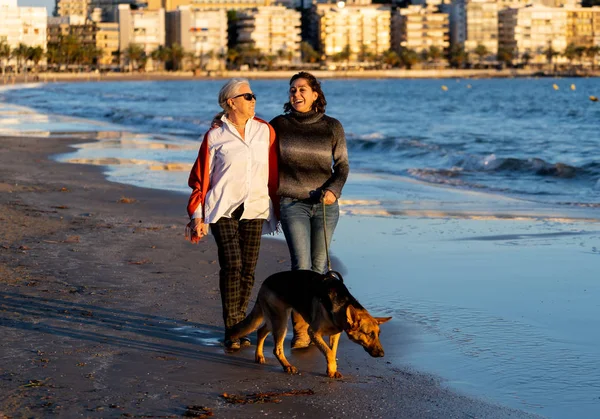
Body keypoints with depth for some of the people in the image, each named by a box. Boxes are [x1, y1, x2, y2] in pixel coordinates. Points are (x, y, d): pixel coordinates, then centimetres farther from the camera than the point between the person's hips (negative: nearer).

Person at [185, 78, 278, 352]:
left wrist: (277, 208, 15)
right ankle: (232, 331, -8)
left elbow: (273, 173, 13)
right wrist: (197, 215, 0)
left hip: (254, 210, 3)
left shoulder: (264, 131, 6)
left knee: (248, 269, 2)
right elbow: (201, 178, 3)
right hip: (223, 209, -3)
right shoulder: (215, 136, -1)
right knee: (231, 266, -13)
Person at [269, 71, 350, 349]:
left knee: (319, 266, 4)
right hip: (292, 204, -1)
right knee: (301, 265, -11)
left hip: (325, 204, 1)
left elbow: (342, 166, 7)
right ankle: (300, 330, -6)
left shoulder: (332, 127, 3)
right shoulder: (279, 125, 2)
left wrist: (334, 190, -11)